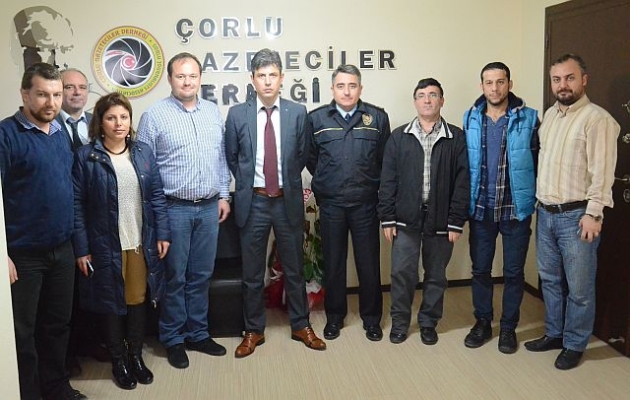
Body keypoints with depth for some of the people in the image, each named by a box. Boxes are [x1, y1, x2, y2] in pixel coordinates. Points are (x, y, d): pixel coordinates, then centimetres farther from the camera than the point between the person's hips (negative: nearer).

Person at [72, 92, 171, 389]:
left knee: (138, 299, 11)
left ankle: (136, 355, 30)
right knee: (112, 303, 10)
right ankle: (118, 360, 28)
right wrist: (81, 249, -9)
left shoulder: (143, 153, 4)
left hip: (141, 243, 3)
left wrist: (163, 234, 0)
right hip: (106, 245, -3)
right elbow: (77, 205, -7)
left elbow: (157, 196, 5)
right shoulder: (86, 157, -7)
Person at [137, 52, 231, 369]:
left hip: (209, 207, 4)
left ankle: (198, 333, 28)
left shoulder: (213, 112, 9)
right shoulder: (154, 116, -5)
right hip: (174, 209, -4)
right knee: (175, 277, 6)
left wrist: (224, 194, 10)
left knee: (201, 275, 13)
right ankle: (173, 339, 22)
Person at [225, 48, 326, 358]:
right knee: (252, 272, 10)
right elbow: (231, 158, 9)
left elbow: (302, 156, 8)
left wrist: (287, 181, 10)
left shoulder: (298, 113, -1)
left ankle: (300, 326, 30)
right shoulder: (237, 114, -2)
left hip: (288, 201, 1)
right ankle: (253, 330, 26)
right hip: (253, 202, 0)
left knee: (294, 268, 13)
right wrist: (246, 185, 9)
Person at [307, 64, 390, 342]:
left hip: (366, 203, 0)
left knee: (369, 263, 7)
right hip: (331, 204, 1)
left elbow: (385, 160, 6)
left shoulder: (378, 118, 0)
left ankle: (371, 318, 24)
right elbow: (310, 158, 11)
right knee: (333, 263, 11)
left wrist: (372, 184, 8)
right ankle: (334, 317, 27)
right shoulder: (316, 118, 0)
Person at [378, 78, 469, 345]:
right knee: (402, 272, 1)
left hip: (440, 219, 0)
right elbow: (388, 180, 2)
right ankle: (400, 321, 21)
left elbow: (462, 182, -2)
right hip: (406, 218, 0)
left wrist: (457, 221, -6)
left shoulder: (456, 138, 2)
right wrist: (387, 218, -3)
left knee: (436, 275, 11)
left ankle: (428, 322, 28)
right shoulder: (399, 137, 5)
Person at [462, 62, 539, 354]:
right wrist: (467, 200, 4)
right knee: (480, 269, 11)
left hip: (516, 209, -2)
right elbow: (464, 163, 6)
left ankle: (508, 327, 25)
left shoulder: (528, 119, -6)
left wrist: (535, 199, -6)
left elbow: (538, 162, -3)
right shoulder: (470, 118, 2)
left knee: (513, 272, 9)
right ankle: (483, 322, 28)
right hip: (481, 208, 2)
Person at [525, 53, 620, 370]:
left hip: (576, 216, -7)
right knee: (550, 279, 17)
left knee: (579, 287, 4)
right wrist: (538, 201, 14)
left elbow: (602, 172, -16)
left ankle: (574, 345, 21)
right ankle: (554, 333, 33)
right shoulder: (550, 115, 12)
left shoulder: (597, 119, -11)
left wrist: (592, 214, -19)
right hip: (545, 213, 7)